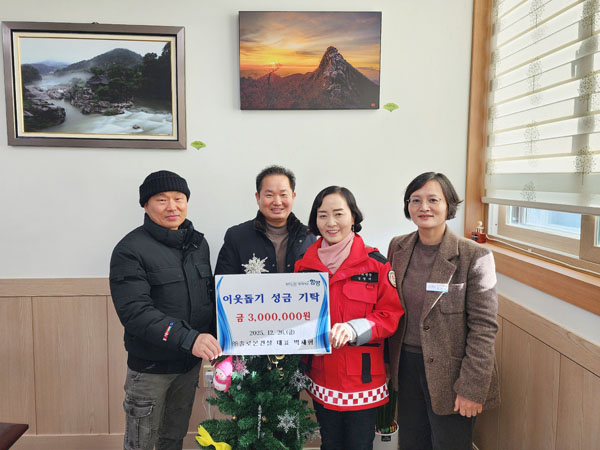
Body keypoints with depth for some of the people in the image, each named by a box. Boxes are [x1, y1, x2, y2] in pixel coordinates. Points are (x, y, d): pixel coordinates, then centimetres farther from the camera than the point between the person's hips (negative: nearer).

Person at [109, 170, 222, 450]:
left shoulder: (198, 243, 6)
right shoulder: (130, 249, -14)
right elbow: (135, 311, -24)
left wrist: (215, 340, 1)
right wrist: (188, 339, -33)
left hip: (191, 363, 6)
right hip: (150, 365, -5)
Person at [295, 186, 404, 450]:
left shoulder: (376, 264, -8)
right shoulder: (305, 265, 2)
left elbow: (391, 315, -8)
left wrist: (354, 328, -23)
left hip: (362, 378, -3)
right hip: (321, 376, 3)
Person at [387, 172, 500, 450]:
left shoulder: (474, 257, -14)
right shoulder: (398, 248, 1)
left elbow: (484, 327, -14)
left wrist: (472, 388, -15)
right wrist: (390, 363, 9)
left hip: (449, 371, -4)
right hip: (407, 364, 5)